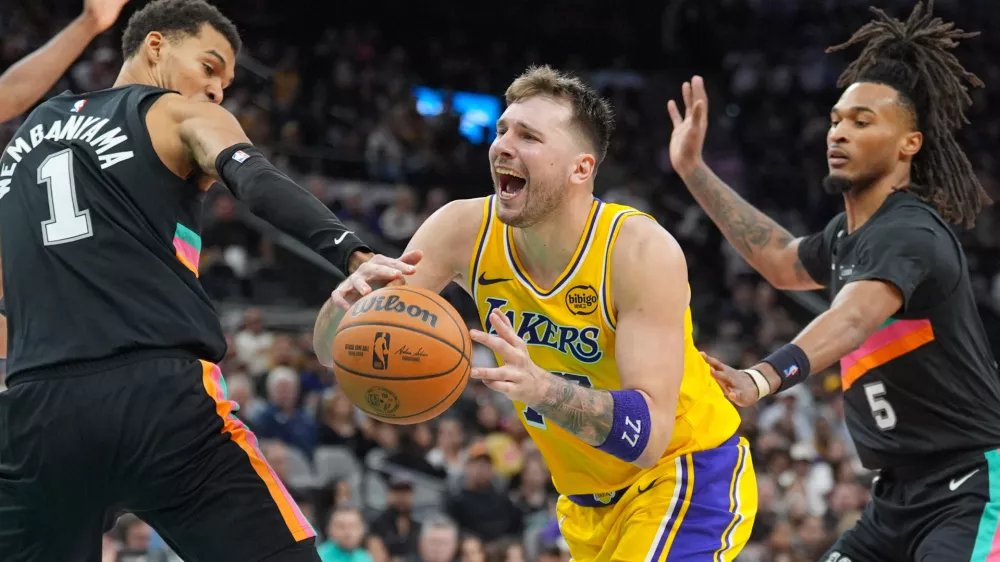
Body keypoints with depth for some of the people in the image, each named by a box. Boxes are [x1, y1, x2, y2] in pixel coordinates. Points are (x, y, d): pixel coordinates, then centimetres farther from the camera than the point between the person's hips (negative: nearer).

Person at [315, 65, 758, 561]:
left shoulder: (640, 250, -26)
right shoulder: (465, 231, -14)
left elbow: (648, 436, -33)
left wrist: (543, 388, -49)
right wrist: (349, 304, -36)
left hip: (690, 478, -6)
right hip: (588, 497, 6)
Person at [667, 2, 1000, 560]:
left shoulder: (910, 234, -18)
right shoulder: (850, 234, 11)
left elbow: (854, 320, -38)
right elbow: (783, 262, 33)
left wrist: (762, 378, -56)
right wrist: (694, 171, 30)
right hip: (902, 494, 10)